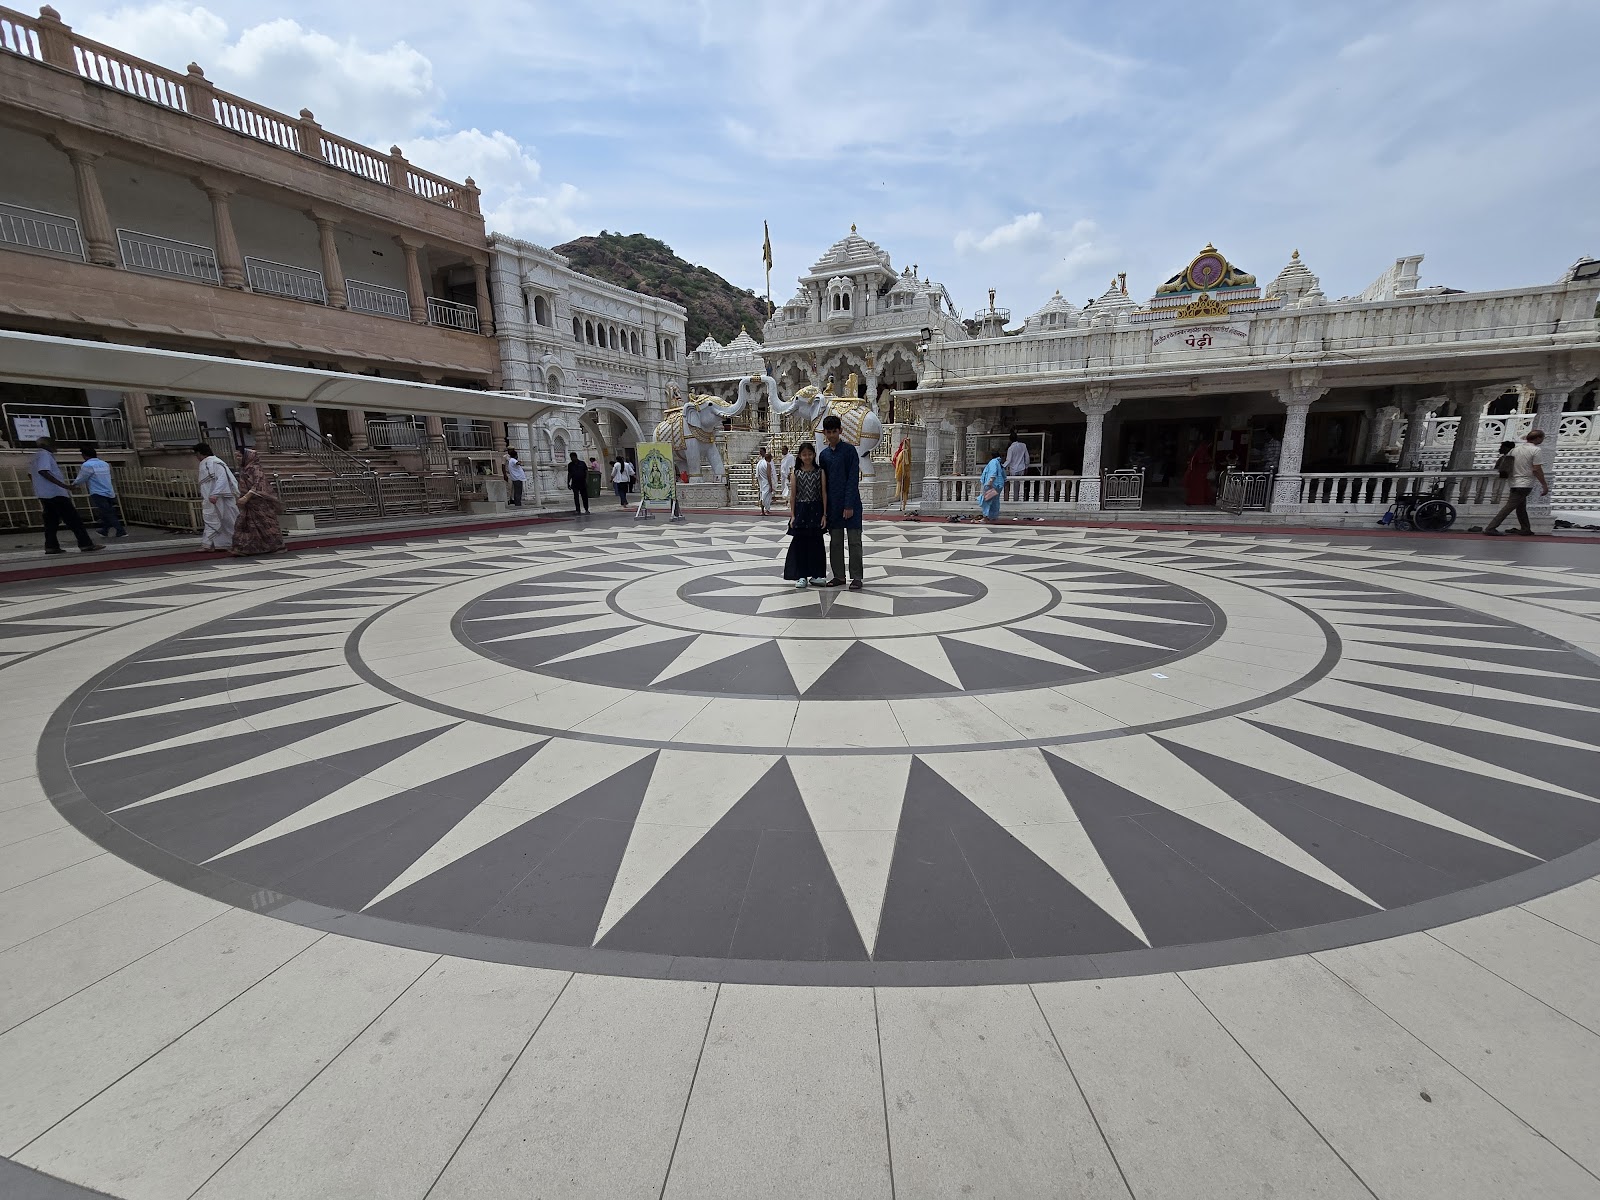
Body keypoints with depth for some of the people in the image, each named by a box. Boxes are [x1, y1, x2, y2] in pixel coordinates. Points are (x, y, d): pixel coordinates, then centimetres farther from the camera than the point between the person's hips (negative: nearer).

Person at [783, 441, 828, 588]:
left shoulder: (820, 472, 2)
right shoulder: (796, 473, 3)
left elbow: (824, 493, 0)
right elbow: (792, 495, 3)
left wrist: (824, 514, -5)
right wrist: (792, 515, -2)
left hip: (816, 510, 0)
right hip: (800, 511, 0)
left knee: (816, 542, 5)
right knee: (800, 542, 1)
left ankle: (815, 575, 15)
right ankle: (801, 576, 9)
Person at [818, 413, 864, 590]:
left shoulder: (849, 450, -5)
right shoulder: (824, 454, 11)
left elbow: (853, 478, -10)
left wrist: (849, 505, -16)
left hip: (850, 502, -5)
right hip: (832, 504, 5)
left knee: (854, 540, -1)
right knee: (835, 541, 8)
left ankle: (856, 577, 3)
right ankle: (838, 576, 17)